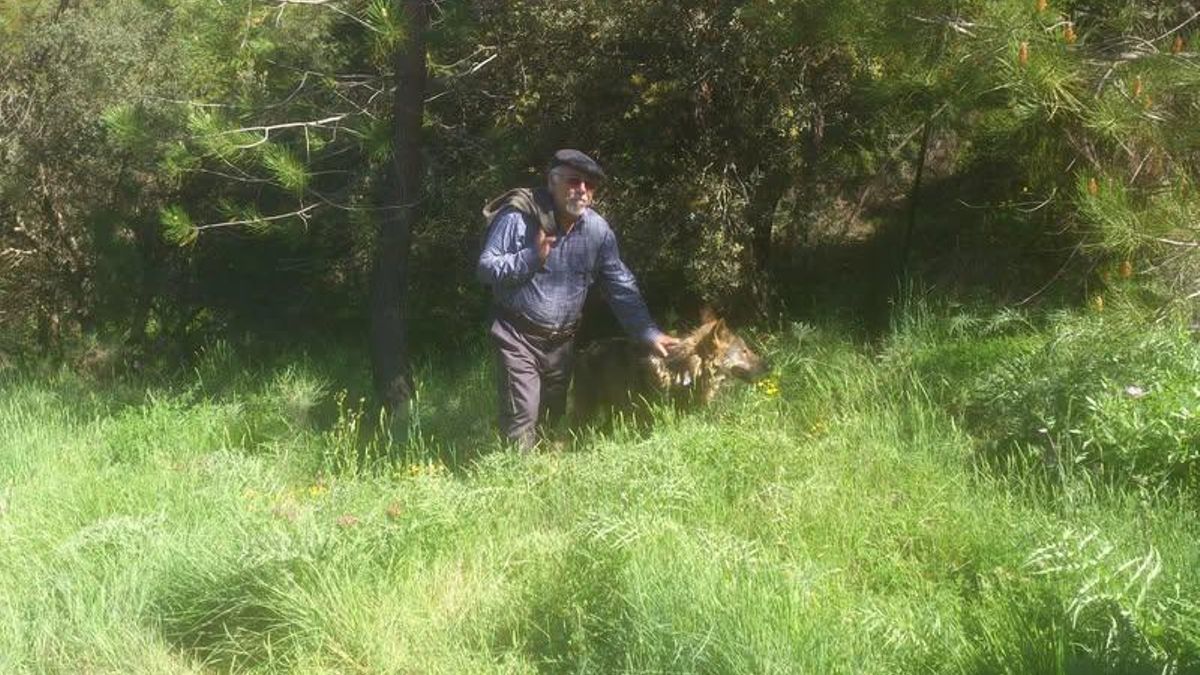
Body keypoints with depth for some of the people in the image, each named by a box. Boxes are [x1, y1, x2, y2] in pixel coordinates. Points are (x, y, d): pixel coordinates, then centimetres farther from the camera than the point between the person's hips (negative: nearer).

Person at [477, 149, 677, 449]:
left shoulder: (598, 230, -2)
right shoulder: (518, 218, -15)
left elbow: (622, 287, 3)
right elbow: (485, 268, -14)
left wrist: (649, 333, -4)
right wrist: (531, 257, -28)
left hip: (562, 342, 5)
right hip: (519, 336, -5)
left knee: (555, 417, 16)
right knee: (522, 416, -13)